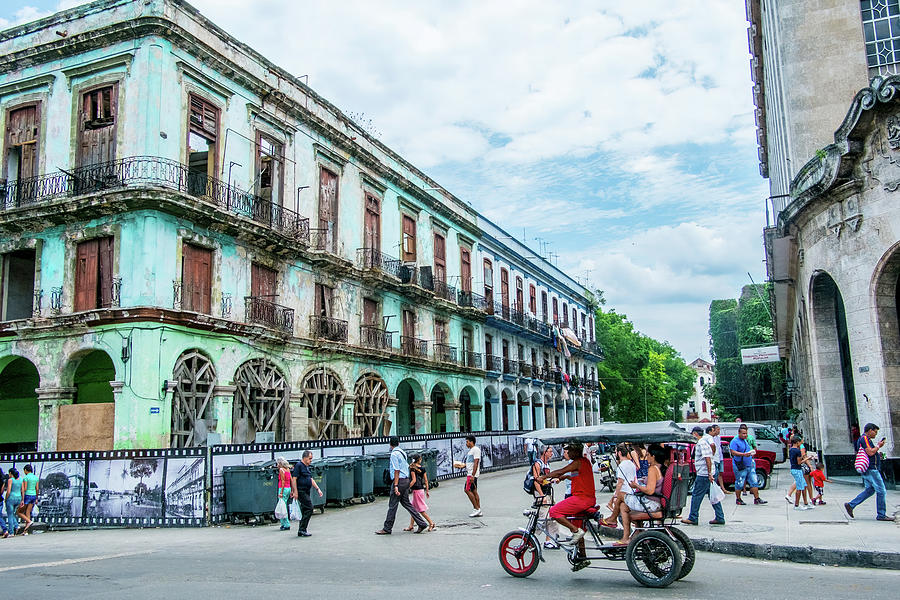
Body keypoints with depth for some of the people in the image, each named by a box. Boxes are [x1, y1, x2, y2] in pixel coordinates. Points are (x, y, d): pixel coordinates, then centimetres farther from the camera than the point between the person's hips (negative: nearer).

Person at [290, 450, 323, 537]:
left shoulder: (306, 467, 18)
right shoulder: (298, 465, -10)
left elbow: (311, 479, 23)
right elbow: (294, 479, -16)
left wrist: (318, 489, 16)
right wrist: (295, 492, -20)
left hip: (306, 492, 10)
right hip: (301, 491, -10)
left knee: (305, 510, 9)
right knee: (309, 508, -14)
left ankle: (301, 531, 14)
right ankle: (302, 529, -11)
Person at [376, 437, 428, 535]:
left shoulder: (394, 454, -13)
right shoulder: (402, 452, 13)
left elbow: (397, 471, -17)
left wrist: (396, 486, -19)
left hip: (399, 480, -9)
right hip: (406, 479, 9)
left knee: (392, 505, 0)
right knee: (406, 503, 13)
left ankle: (387, 529, 7)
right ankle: (422, 523, 11)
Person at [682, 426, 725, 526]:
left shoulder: (701, 443, -14)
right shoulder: (703, 442, 18)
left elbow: (708, 459, -21)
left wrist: (709, 474, -23)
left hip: (704, 474, -10)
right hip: (709, 474, 10)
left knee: (696, 496, -3)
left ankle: (693, 518, 2)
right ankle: (720, 518, 13)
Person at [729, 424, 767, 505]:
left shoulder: (746, 440, 18)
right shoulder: (734, 441, -9)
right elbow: (733, 452, -20)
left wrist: (752, 453, 15)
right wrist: (744, 454, -28)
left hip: (750, 465, 8)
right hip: (740, 467, -8)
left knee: (754, 482, 4)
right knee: (739, 483, -1)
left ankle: (757, 499, 9)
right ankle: (738, 499, 10)